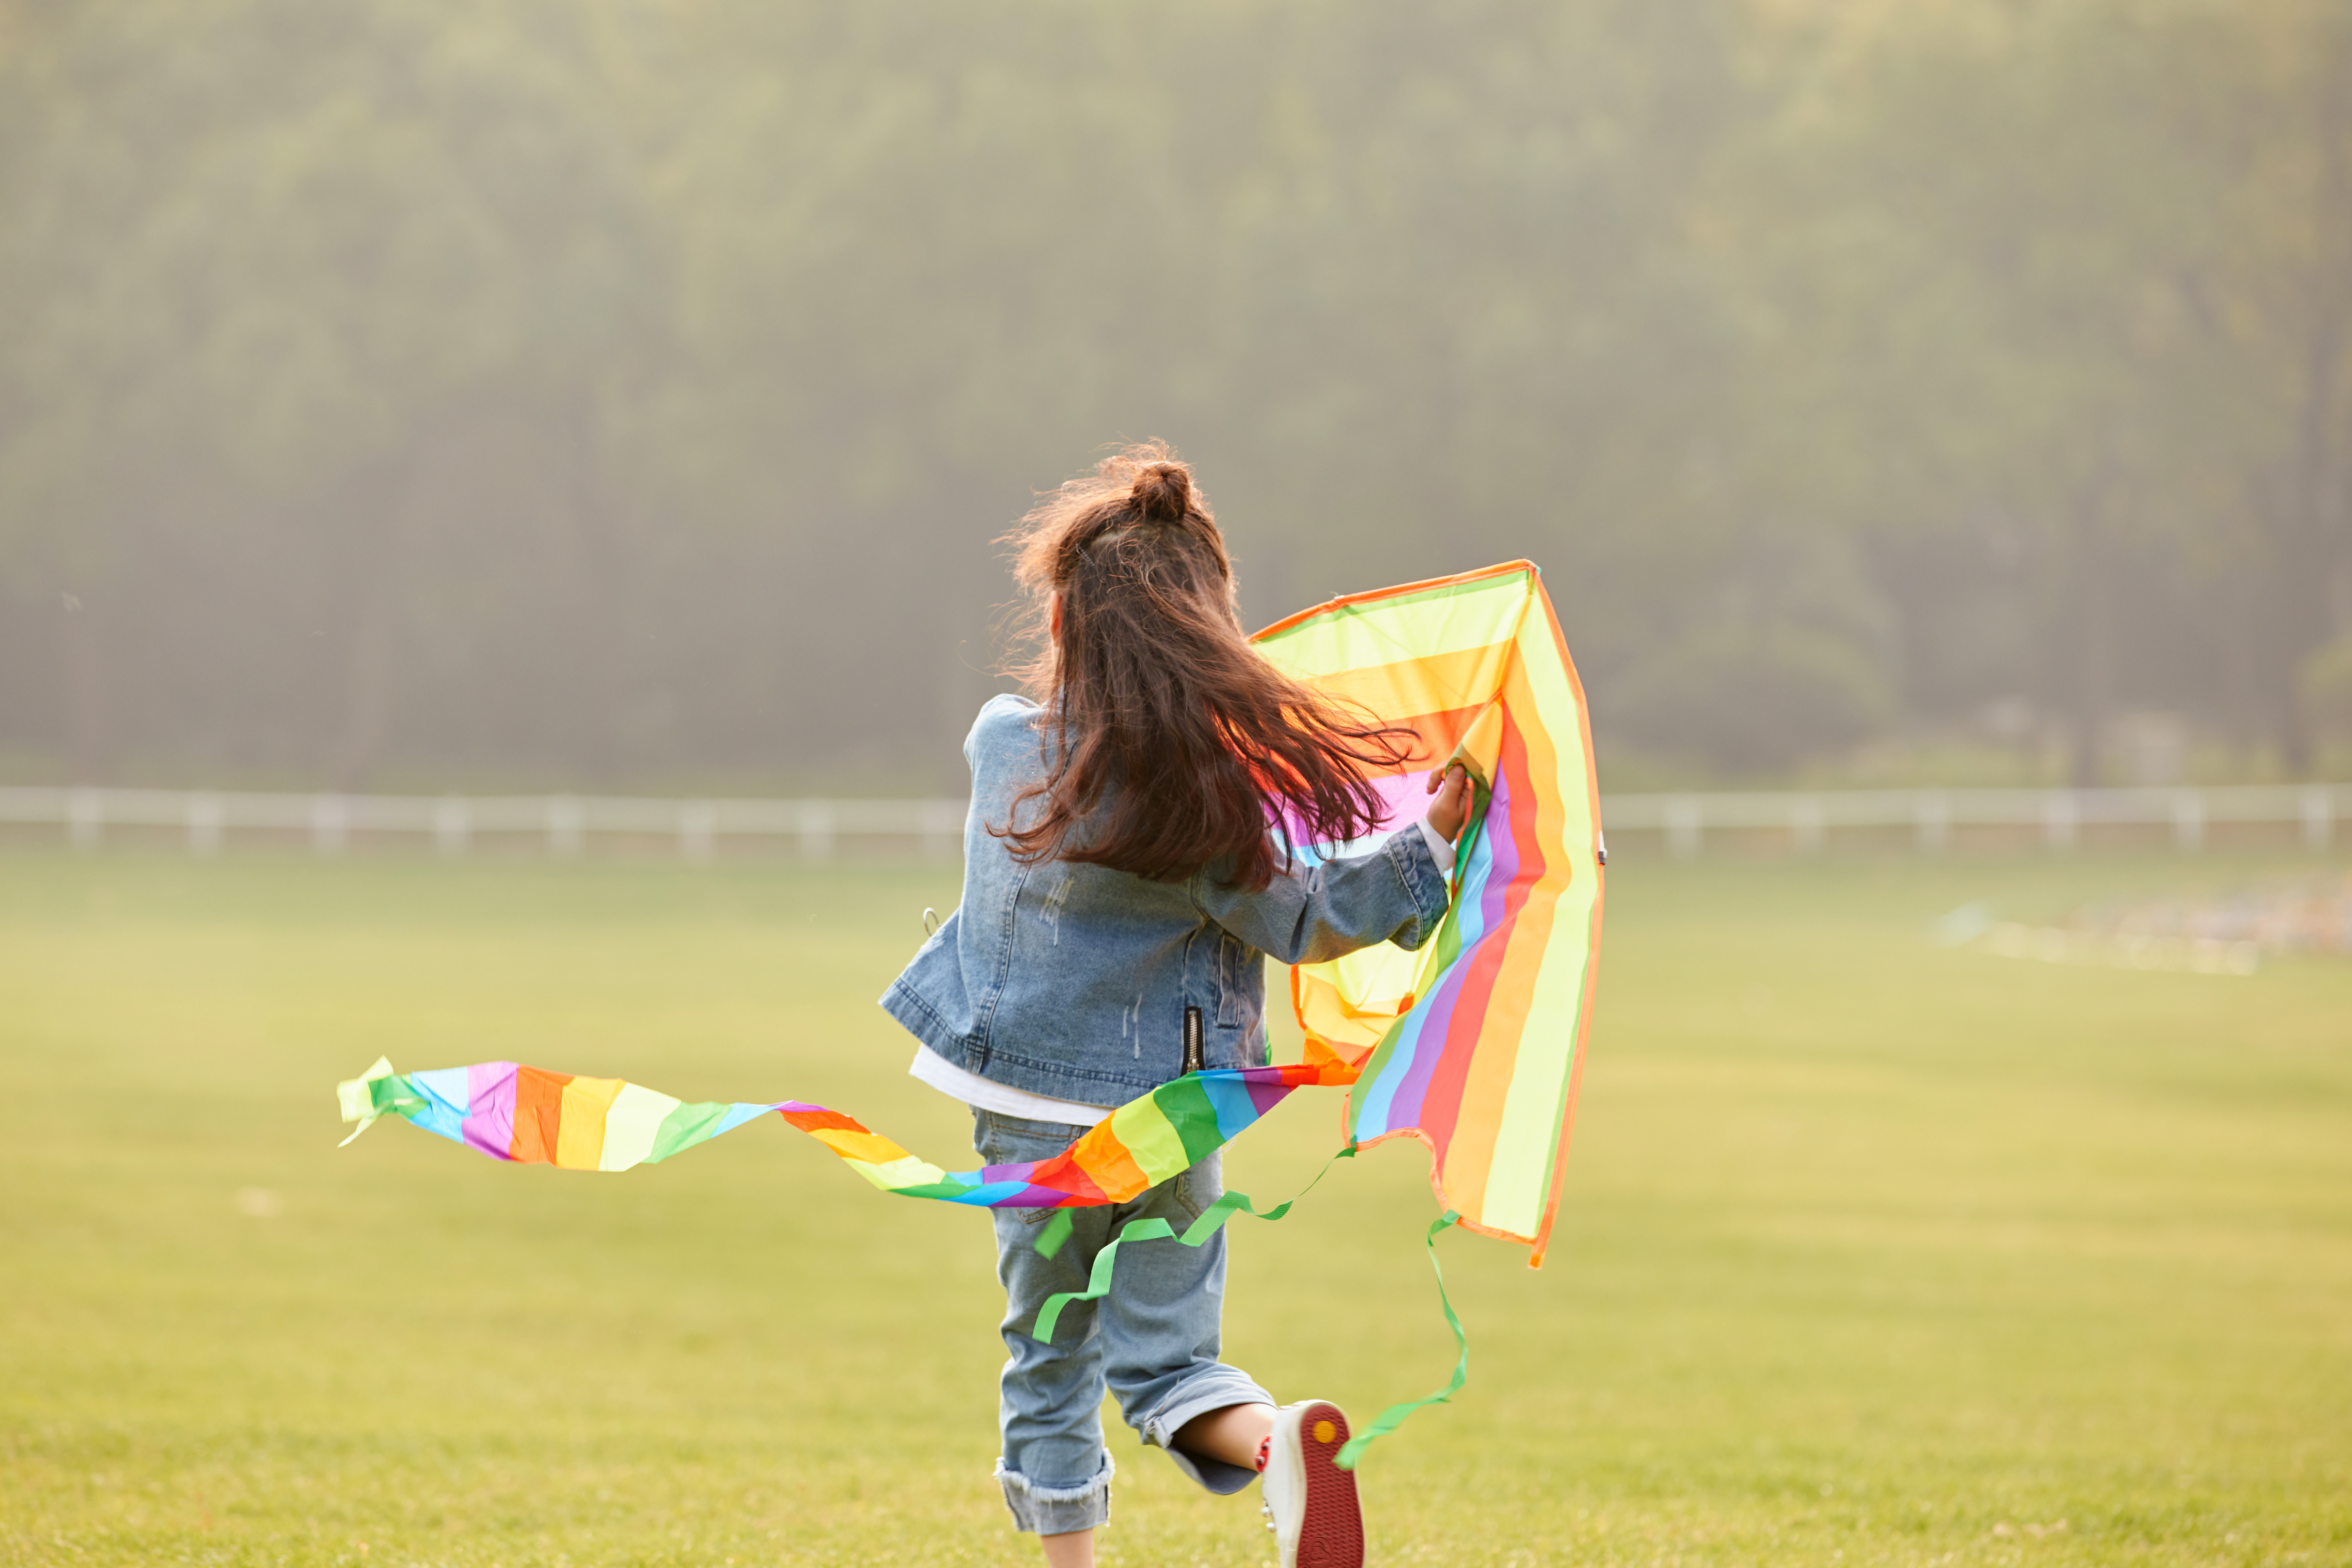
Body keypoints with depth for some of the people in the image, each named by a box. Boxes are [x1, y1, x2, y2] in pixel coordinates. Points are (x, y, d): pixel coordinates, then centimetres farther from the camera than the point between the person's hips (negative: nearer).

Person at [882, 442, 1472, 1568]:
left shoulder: (1000, 745, -7)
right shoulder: (1204, 797, -20)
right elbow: (1301, 922, -10)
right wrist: (1428, 843, -3)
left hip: (1027, 1119, 2)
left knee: (1049, 1359, 16)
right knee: (1164, 1354, 7)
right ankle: (1277, 1437, -24)